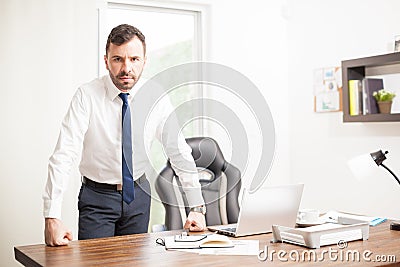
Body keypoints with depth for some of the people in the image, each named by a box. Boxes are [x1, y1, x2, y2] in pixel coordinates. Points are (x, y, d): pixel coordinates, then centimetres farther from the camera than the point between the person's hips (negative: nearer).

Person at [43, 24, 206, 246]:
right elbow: (63, 156, -22)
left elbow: (180, 153, -6)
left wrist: (197, 207, -9)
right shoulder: (87, 96, -18)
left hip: (139, 194, 3)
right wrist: (52, 218, -30)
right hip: (97, 196, -2)